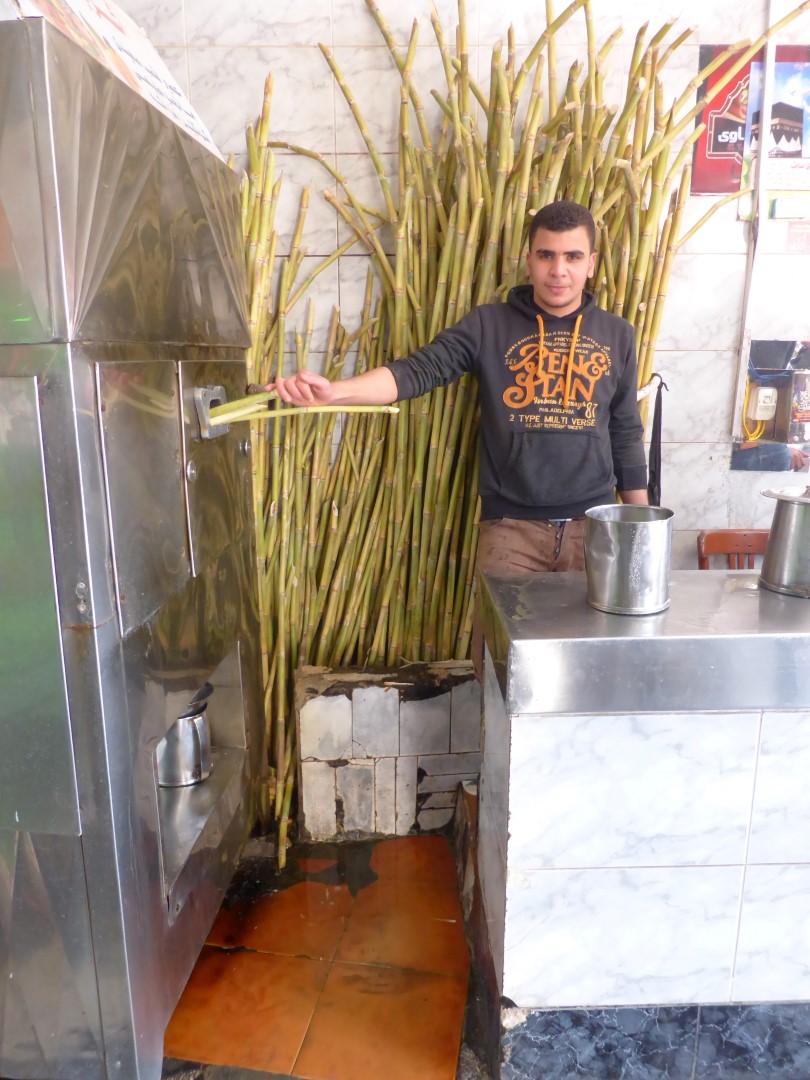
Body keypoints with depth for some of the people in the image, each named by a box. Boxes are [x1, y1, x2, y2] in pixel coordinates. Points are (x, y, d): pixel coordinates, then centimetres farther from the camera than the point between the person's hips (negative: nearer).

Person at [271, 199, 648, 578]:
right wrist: (334, 391, -32)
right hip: (511, 525, -2)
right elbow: (417, 370, -14)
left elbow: (627, 434, 11)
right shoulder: (489, 325, -1)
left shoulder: (617, 335, 6)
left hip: (593, 523, 3)